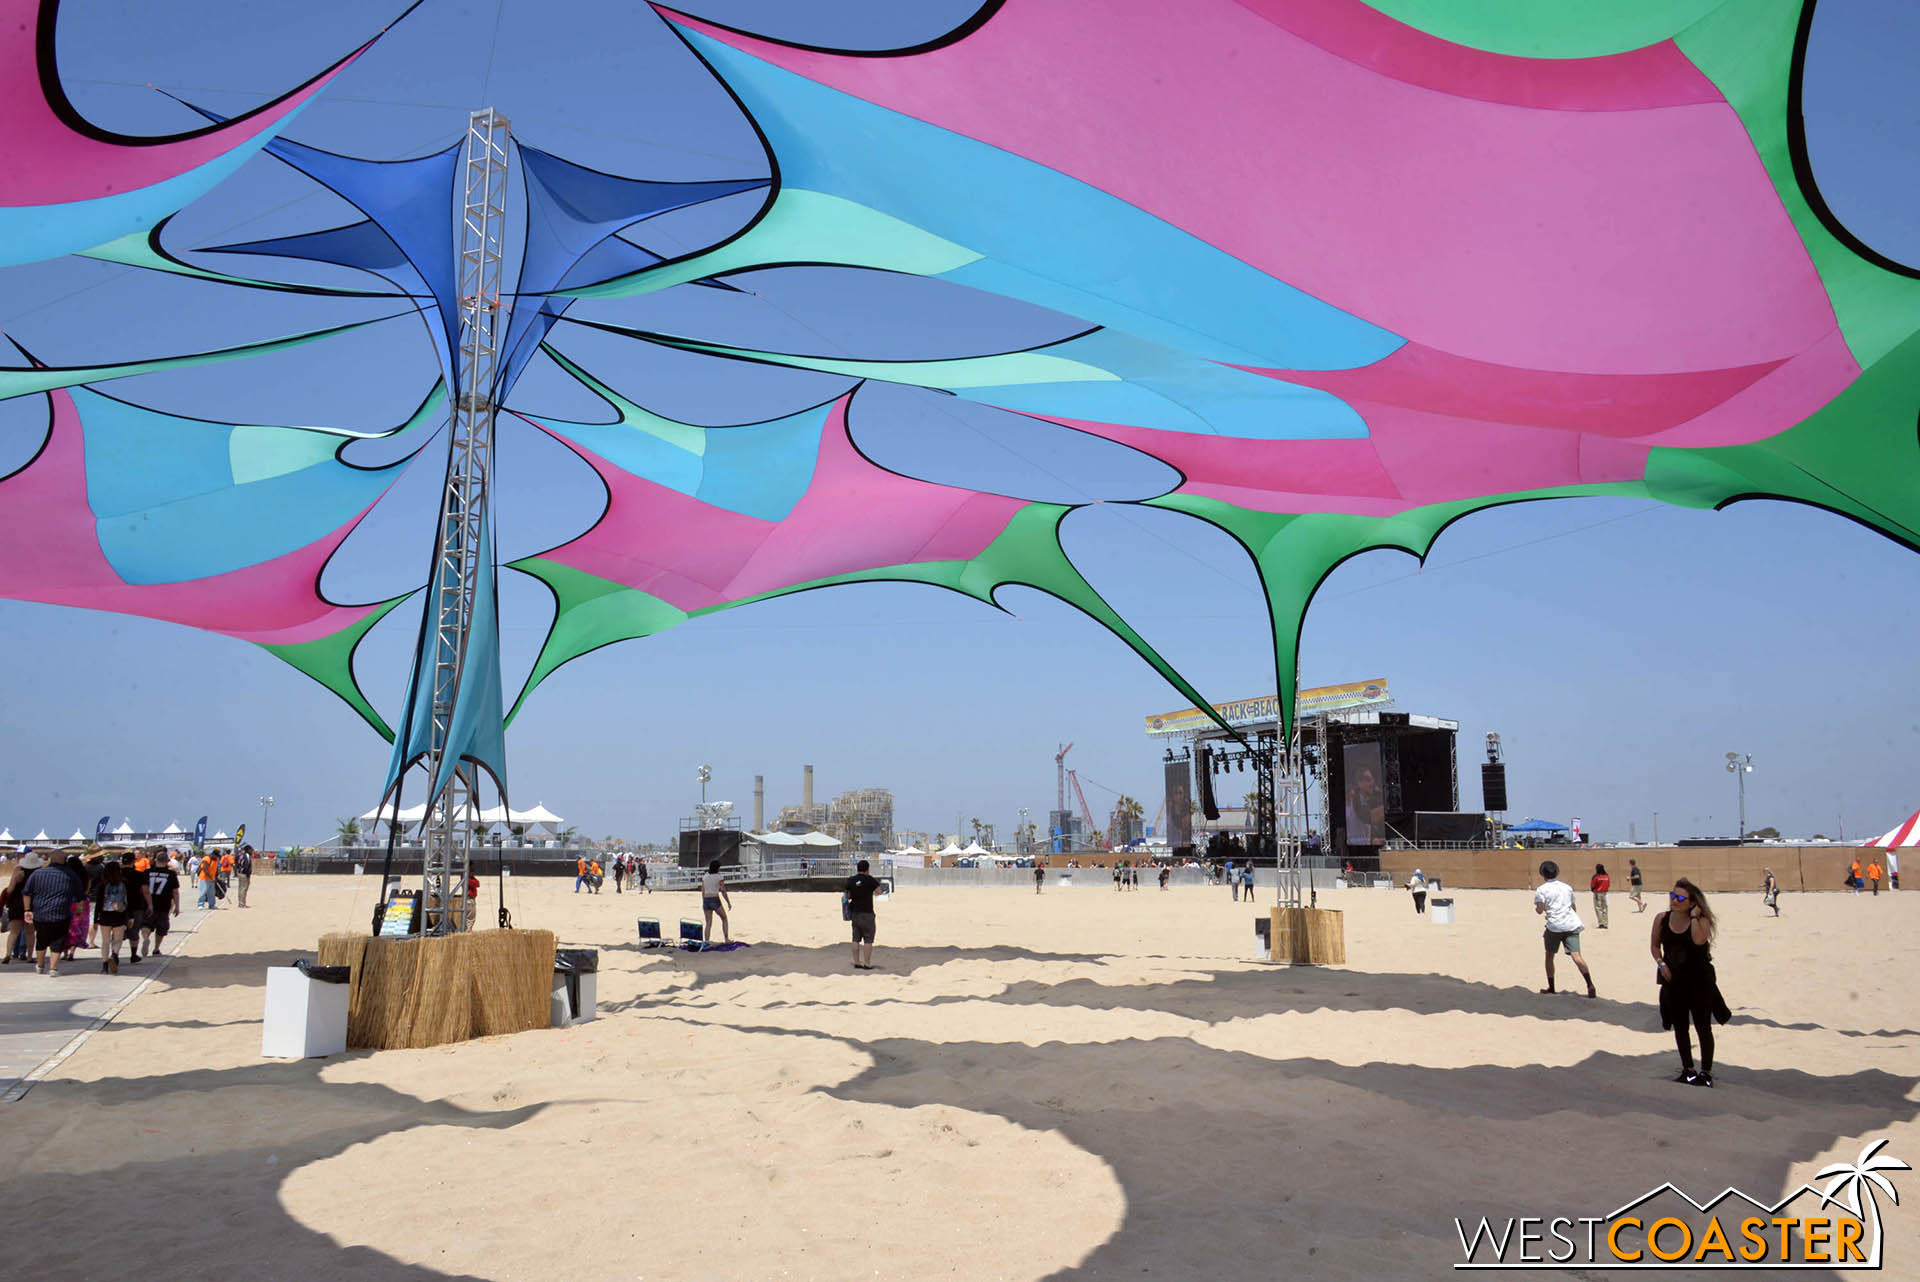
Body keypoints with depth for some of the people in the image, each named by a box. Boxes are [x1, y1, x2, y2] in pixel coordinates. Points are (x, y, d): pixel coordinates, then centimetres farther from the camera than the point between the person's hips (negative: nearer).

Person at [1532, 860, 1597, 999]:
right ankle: (1590, 984, -26)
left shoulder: (1542, 889, 0)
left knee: (1549, 956, 15)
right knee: (1576, 956, -8)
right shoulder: (1567, 887, 15)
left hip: (1554, 926, -3)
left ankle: (1551, 987, 20)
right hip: (1571, 924, 3)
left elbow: (1540, 910, -9)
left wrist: (1536, 908, 13)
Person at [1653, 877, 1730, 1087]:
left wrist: (1694, 917, -23)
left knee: (1703, 1026, 5)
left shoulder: (1701, 920, -12)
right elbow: (1655, 946, 9)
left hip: (1699, 980, -4)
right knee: (1679, 1026, 13)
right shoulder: (1662, 919, -2)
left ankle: (1706, 1071, 17)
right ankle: (1687, 1068, 28)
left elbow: (1699, 940, -32)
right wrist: (1661, 963, -7)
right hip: (1673, 981, 4)